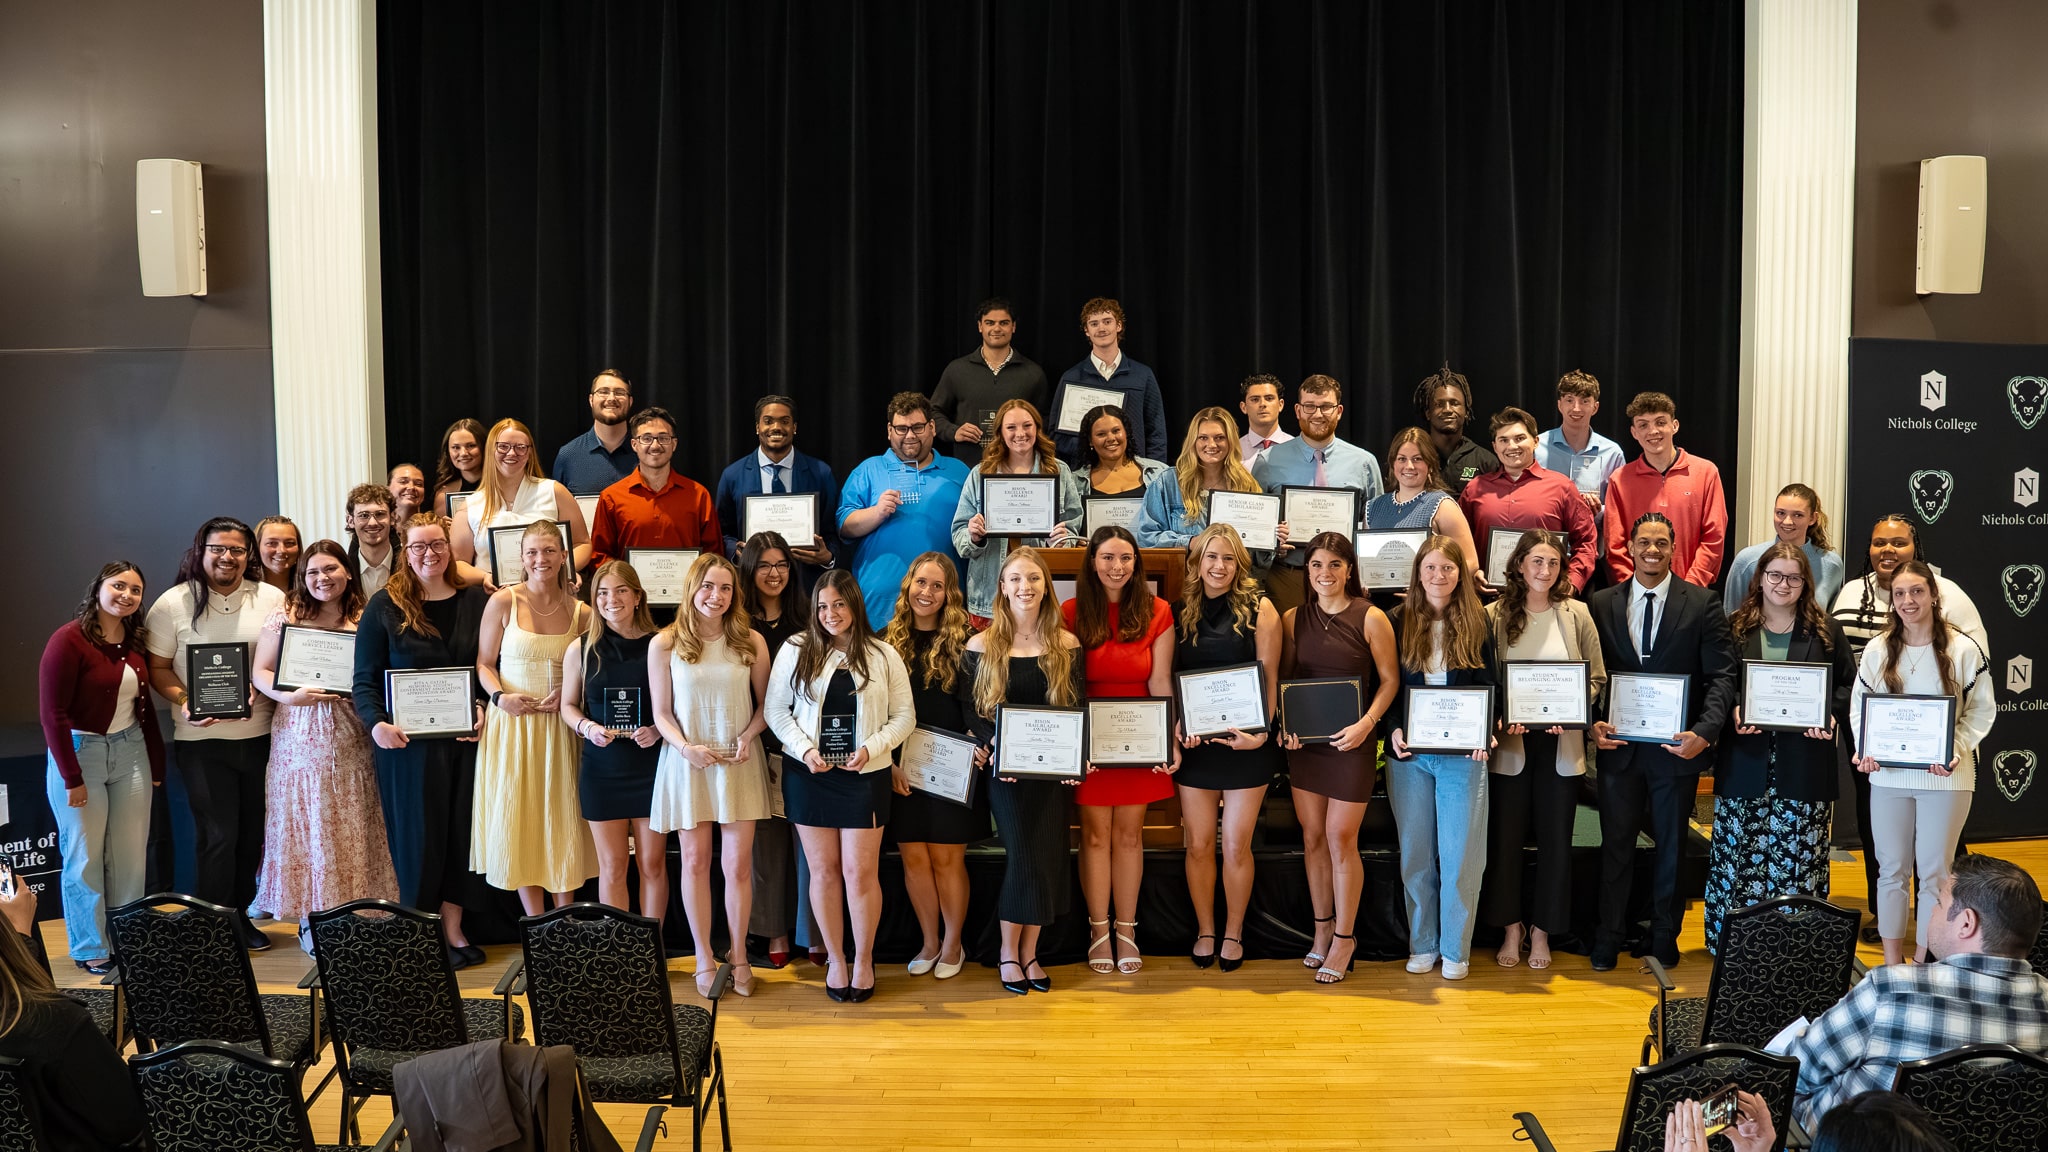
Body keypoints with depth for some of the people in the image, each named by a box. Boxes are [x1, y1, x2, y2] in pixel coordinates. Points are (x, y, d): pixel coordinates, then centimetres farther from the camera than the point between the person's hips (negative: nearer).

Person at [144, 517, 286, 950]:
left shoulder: (272, 600, 3)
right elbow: (158, 668, 2)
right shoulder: (173, 604, 0)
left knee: (253, 832, 10)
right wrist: (185, 702, -15)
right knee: (217, 836, -5)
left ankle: (241, 915, 26)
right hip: (202, 738, -2)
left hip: (259, 733, 2)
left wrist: (263, 689, -13)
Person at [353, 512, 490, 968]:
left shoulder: (476, 600, 6)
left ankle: (453, 929, 19)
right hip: (408, 740, -3)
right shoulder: (384, 606, 0)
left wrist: (484, 708, -9)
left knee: (461, 830, 8)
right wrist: (377, 723, -18)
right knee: (418, 834, 2)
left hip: (466, 739, 3)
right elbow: (365, 679, -2)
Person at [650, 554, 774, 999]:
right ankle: (704, 959, 21)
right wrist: (686, 747, -16)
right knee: (695, 861, 8)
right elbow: (661, 713, 0)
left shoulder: (751, 643, 0)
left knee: (738, 864, 2)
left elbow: (765, 704, 5)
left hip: (740, 765, 0)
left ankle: (739, 956, 19)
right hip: (687, 764, 0)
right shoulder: (665, 645, -2)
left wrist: (747, 737, -12)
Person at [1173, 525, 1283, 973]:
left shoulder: (1259, 609, -2)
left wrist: (1261, 731, -14)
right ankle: (1204, 931, 23)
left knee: (1236, 846, 3)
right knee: (1199, 844, 6)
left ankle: (1233, 933, 21)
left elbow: (1269, 678, -4)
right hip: (1195, 742, 3)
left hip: (1246, 743, -2)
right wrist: (1177, 726, -5)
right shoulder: (1184, 612, 6)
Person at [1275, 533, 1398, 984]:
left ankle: (1344, 937, 12)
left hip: (1352, 741, -4)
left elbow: (1390, 679, -3)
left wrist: (1366, 724, -16)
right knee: (1312, 836, 9)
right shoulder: (1293, 619, 5)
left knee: (1341, 839, -2)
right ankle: (1322, 929, 24)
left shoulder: (1371, 619, -6)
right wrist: (1285, 726, -3)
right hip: (1304, 740, 4)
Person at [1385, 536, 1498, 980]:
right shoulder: (1398, 622, 4)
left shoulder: (1478, 623, 3)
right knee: (1415, 852, 8)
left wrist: (1485, 732, -12)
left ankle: (1455, 949, 15)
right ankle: (1422, 943, 21)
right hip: (1409, 754, 1)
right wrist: (1393, 730, -11)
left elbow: (1490, 685, 4)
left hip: (1463, 755, -1)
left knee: (1459, 852, 3)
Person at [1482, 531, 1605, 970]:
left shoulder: (1576, 613, 3)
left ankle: (1541, 933, 21)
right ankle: (1510, 930, 19)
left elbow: (1597, 678, 5)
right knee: (1505, 838, 4)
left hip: (1561, 743, 1)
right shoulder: (1495, 615, -1)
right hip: (1510, 742, -1)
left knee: (1555, 839, 7)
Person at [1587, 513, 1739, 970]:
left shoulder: (1703, 604, -2)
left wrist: (1704, 733, -19)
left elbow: (1721, 675, -7)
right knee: (1616, 844, 9)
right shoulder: (1602, 604, 4)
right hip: (1619, 744, 1)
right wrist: (1592, 723, -10)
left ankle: (1664, 941, 26)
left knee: (1671, 846, 12)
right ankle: (1607, 942, 19)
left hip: (1676, 745, -1)